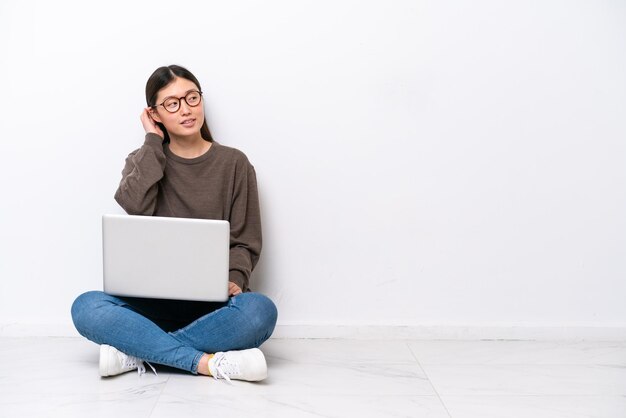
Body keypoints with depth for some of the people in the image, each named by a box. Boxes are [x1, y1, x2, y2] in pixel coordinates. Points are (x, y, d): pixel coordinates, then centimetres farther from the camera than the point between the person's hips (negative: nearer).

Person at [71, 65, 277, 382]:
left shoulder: (234, 163, 6)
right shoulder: (144, 161, 10)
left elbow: (245, 242, 3)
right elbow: (135, 208, -13)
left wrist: (234, 279, -17)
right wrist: (153, 142, -5)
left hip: (214, 304, 0)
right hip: (155, 300, 1)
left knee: (259, 311, -34)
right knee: (86, 308, -29)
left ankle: (138, 351, -24)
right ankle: (208, 362, -32)